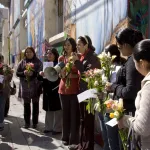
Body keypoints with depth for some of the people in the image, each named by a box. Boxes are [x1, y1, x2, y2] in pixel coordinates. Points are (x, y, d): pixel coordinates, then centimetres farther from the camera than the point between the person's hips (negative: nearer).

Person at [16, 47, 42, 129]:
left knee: (35, 105, 5)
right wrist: (23, 73, -14)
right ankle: (27, 122, 14)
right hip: (25, 87, 2)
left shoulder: (38, 62, 4)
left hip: (35, 86, -2)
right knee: (26, 105, 5)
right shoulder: (22, 62, 10)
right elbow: (17, 73, 6)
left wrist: (33, 73, -23)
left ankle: (35, 123, 13)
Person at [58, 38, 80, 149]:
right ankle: (65, 137, 22)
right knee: (65, 113, 11)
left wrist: (73, 75, -19)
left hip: (75, 89, -4)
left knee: (74, 114, -3)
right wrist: (62, 74, -7)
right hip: (63, 88, 4)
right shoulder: (61, 58, 9)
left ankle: (74, 140, 4)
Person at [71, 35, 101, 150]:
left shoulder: (92, 57, -12)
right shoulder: (82, 57, 13)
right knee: (83, 119, 15)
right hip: (82, 91, 9)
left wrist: (77, 62, -19)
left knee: (88, 120, -3)